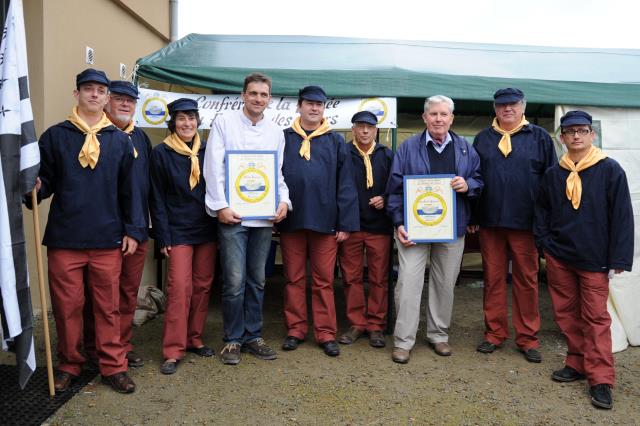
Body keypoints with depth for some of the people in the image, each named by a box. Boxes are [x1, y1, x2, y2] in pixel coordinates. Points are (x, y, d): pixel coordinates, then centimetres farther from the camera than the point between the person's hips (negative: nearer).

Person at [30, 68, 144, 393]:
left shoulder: (119, 140, 8)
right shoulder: (55, 136, 5)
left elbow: (129, 189, 7)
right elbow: (46, 181, 5)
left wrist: (133, 230, 2)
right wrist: (36, 187, -18)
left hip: (108, 239, 1)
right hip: (64, 238, 0)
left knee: (108, 306, 7)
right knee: (67, 306, 8)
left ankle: (113, 367, 18)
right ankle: (68, 365, 25)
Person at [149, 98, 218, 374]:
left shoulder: (206, 150, 8)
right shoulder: (161, 153, -2)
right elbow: (157, 198, -3)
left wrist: (219, 221, 3)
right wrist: (162, 237, -8)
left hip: (206, 229, 4)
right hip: (178, 231, -4)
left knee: (203, 286, 8)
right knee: (179, 288, -8)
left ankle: (194, 339, 23)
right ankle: (173, 351, 0)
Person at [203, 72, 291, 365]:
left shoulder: (276, 132, 12)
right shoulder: (224, 124, 3)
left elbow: (278, 173, 13)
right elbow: (214, 168, -4)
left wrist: (284, 201, -4)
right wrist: (220, 206, -12)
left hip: (264, 217, 4)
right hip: (232, 215, -3)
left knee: (257, 281, 10)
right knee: (234, 282, -3)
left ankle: (253, 336, 23)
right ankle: (233, 339, 14)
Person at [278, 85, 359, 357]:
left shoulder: (335, 142, 6)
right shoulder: (283, 139, 7)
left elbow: (345, 185, 2)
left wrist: (346, 223, -4)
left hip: (325, 221, 0)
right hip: (291, 220, 1)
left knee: (324, 280, 6)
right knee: (293, 279, 9)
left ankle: (326, 333, 16)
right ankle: (295, 330, 21)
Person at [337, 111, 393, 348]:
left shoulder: (386, 156, 9)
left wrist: (386, 199, -7)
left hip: (379, 226, 1)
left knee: (379, 279, 4)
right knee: (351, 277, 6)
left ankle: (376, 326, 16)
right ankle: (356, 324, 19)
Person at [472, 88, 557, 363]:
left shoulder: (539, 137, 5)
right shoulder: (483, 139, 10)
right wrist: (472, 217, 5)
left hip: (526, 223, -1)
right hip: (490, 223, 2)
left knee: (526, 280, 6)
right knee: (493, 279, 8)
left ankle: (528, 337, 17)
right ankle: (495, 333, 20)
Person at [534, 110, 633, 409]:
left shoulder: (610, 170, -6)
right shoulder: (553, 174, 6)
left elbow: (622, 216, -7)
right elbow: (542, 210, 15)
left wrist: (618, 259, -11)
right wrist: (544, 242, 2)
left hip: (594, 260, -4)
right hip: (558, 257, 4)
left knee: (596, 317, -1)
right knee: (566, 313, 11)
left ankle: (600, 379, 6)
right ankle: (577, 363, 25)